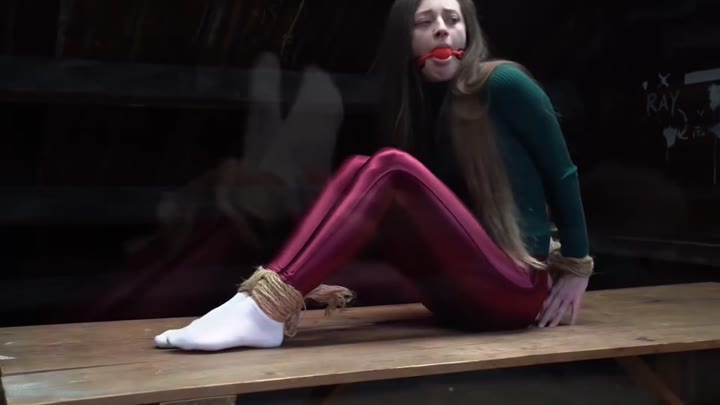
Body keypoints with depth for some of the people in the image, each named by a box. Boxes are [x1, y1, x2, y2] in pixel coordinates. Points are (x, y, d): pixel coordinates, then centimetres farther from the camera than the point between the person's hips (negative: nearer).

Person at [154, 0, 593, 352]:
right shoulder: (421, 105, 13)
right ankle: (269, 298, -25)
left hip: (516, 287, -6)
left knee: (392, 167, -25)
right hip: (456, 294, 6)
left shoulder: (504, 83, -5)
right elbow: (428, 217, 13)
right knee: (358, 169, -11)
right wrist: (345, 287, 4)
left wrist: (577, 266, 0)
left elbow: (562, 173, -2)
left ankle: (267, 309, -36)